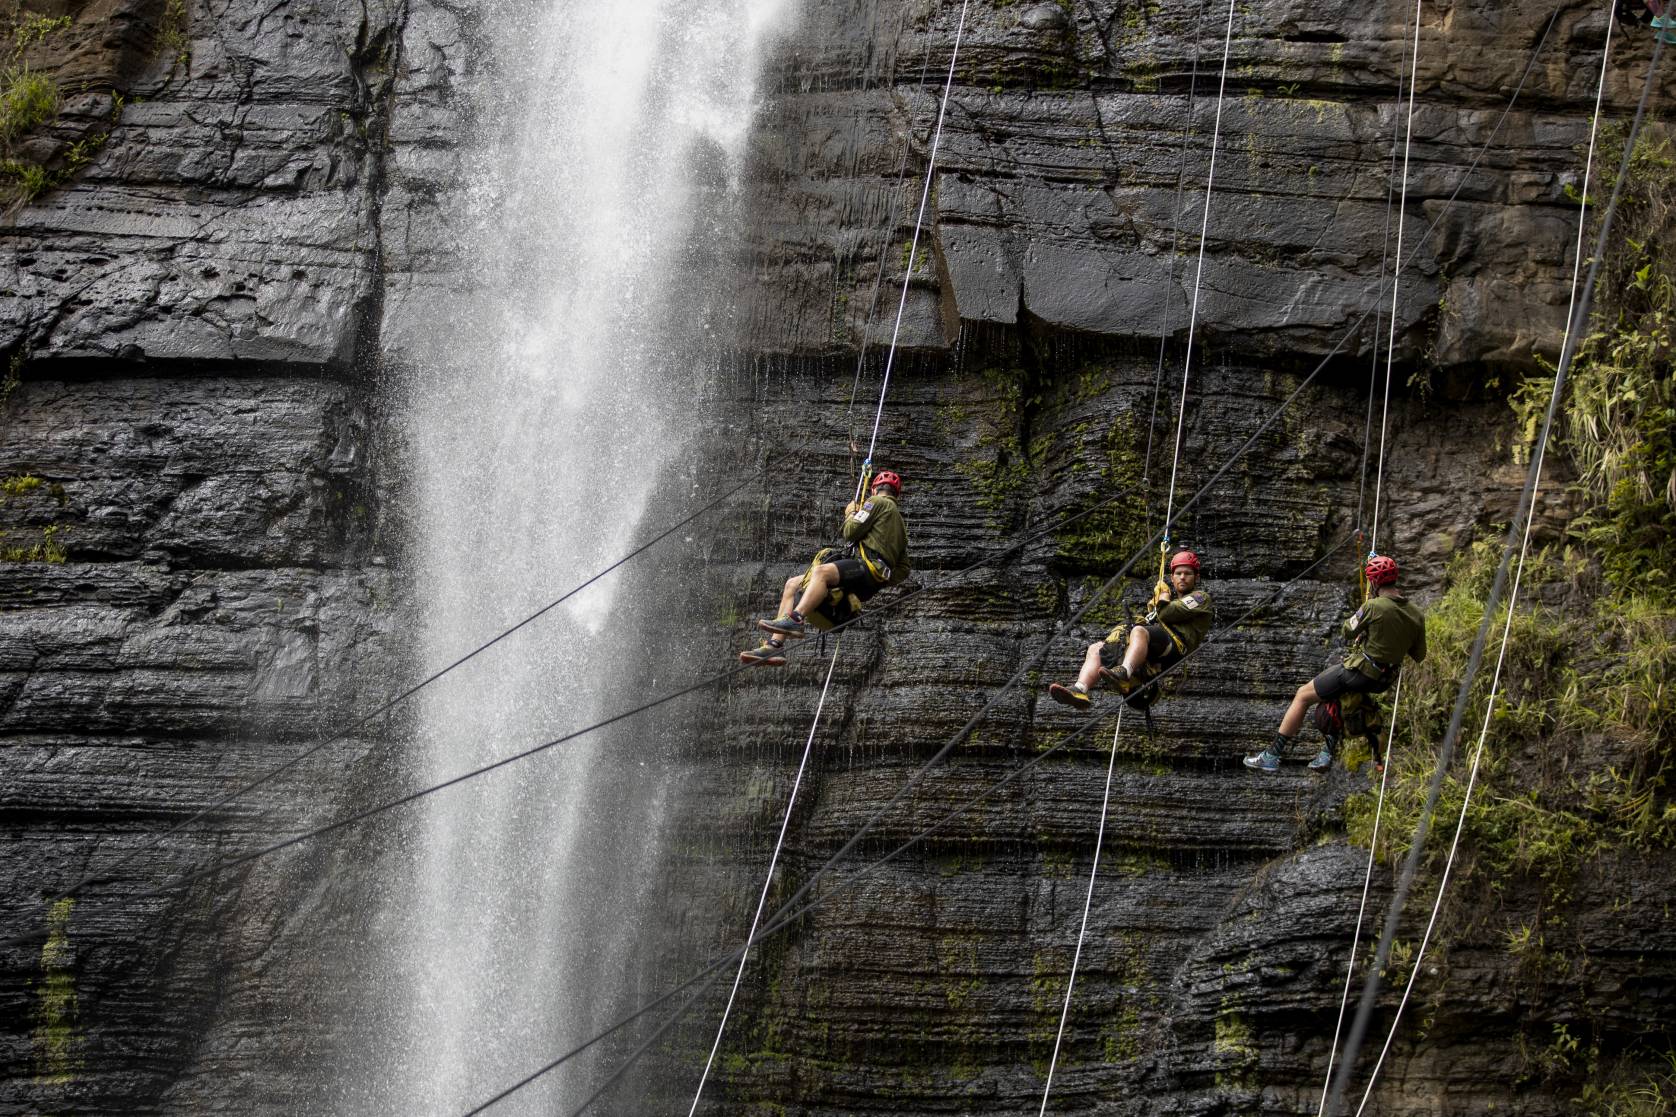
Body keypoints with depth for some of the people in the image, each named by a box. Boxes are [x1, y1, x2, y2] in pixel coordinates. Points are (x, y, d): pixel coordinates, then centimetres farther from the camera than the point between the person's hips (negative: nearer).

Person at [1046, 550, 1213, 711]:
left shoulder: (1200, 597, 15)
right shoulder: (1173, 597, 41)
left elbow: (1166, 614, -1)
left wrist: (1164, 595, 15)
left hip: (1176, 642, -8)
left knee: (1139, 632, -39)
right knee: (1095, 649, -5)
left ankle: (1123, 673, -65)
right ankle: (1081, 690, -30)